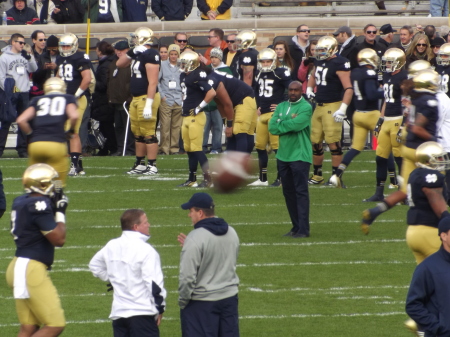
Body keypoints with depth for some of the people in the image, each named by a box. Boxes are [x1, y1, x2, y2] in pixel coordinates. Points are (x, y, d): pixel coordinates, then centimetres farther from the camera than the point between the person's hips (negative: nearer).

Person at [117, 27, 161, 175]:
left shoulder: (151, 55, -16)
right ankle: (140, 164, 23)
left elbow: (153, 82, -21)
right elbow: (119, 64, 26)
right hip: (136, 98, 10)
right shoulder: (137, 54, 13)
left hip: (147, 98, -10)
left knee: (148, 133, -7)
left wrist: (149, 104, -25)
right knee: (138, 133, 15)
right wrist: (130, 53, 8)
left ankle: (152, 166, -4)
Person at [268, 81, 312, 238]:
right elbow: (272, 127, 1)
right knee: (288, 192, 10)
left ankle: (303, 229, -9)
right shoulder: (281, 107, 13)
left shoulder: (305, 107, -6)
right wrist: (289, 123, -11)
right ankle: (296, 227, 18)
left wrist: (281, 124, -5)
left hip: (300, 155, -7)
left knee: (301, 192, -8)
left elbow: (296, 124, -20)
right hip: (283, 154, 7)